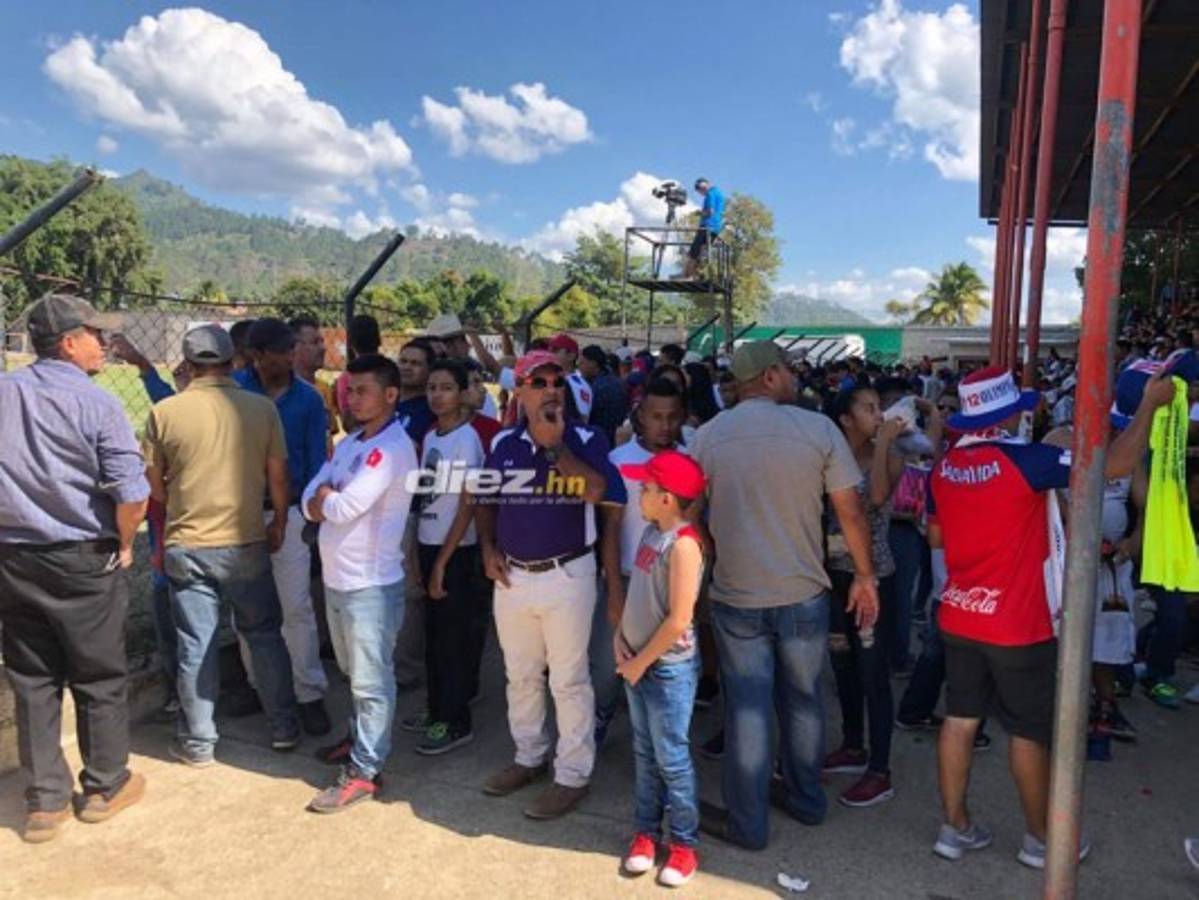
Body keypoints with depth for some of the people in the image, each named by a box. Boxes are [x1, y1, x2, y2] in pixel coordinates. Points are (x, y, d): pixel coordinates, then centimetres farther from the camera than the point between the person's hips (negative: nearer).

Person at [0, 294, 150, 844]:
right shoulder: (95, 403, -15)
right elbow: (132, 495, -22)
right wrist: (124, 546, -4)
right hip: (84, 561, -4)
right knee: (99, 679, 11)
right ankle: (105, 788, 26)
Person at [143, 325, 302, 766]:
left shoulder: (164, 412, -6)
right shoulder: (261, 408, -7)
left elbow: (154, 483, 3)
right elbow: (278, 476, -2)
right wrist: (279, 523, 14)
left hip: (186, 546, 0)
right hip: (246, 543, 0)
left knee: (195, 646, 9)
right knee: (264, 635, 15)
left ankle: (198, 742, 21)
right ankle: (285, 728, 23)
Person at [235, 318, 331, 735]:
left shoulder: (308, 398, -1)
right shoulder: (234, 388, -2)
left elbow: (317, 459, 0)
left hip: (289, 512, -1)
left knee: (297, 607, -2)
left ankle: (311, 695, 7)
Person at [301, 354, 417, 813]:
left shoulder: (393, 447, -17)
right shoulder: (348, 443, 12)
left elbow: (343, 509, -23)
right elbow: (310, 502, 7)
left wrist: (326, 498, -2)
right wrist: (330, 499, -14)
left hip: (370, 583, -9)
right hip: (336, 577, 9)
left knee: (371, 681, 3)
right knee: (353, 672, 24)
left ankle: (364, 771, 12)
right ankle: (360, 737, 42)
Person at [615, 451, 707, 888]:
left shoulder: (684, 543, -22)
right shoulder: (652, 530, 3)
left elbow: (678, 619, -22)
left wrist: (641, 662, -13)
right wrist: (621, 635, -1)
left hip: (668, 668, -8)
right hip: (637, 661, 8)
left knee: (672, 758, 5)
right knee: (644, 753, 18)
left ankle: (684, 843, 22)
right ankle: (645, 830, 32)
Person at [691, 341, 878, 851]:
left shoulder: (708, 436, -4)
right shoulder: (818, 428, -8)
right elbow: (851, 512, -6)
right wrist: (864, 576, 6)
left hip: (736, 597, 0)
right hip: (803, 594, 1)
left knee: (747, 708, 9)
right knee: (803, 700, 19)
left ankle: (748, 823, 21)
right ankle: (806, 799, 36)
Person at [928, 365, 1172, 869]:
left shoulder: (943, 467, 0)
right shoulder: (1024, 460, -19)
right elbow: (1117, 464, -18)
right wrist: (1151, 403, -5)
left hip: (959, 617, 6)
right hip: (1017, 624, -6)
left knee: (959, 720, 13)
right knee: (1030, 732, 11)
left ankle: (955, 828, 23)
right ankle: (1040, 838, 28)